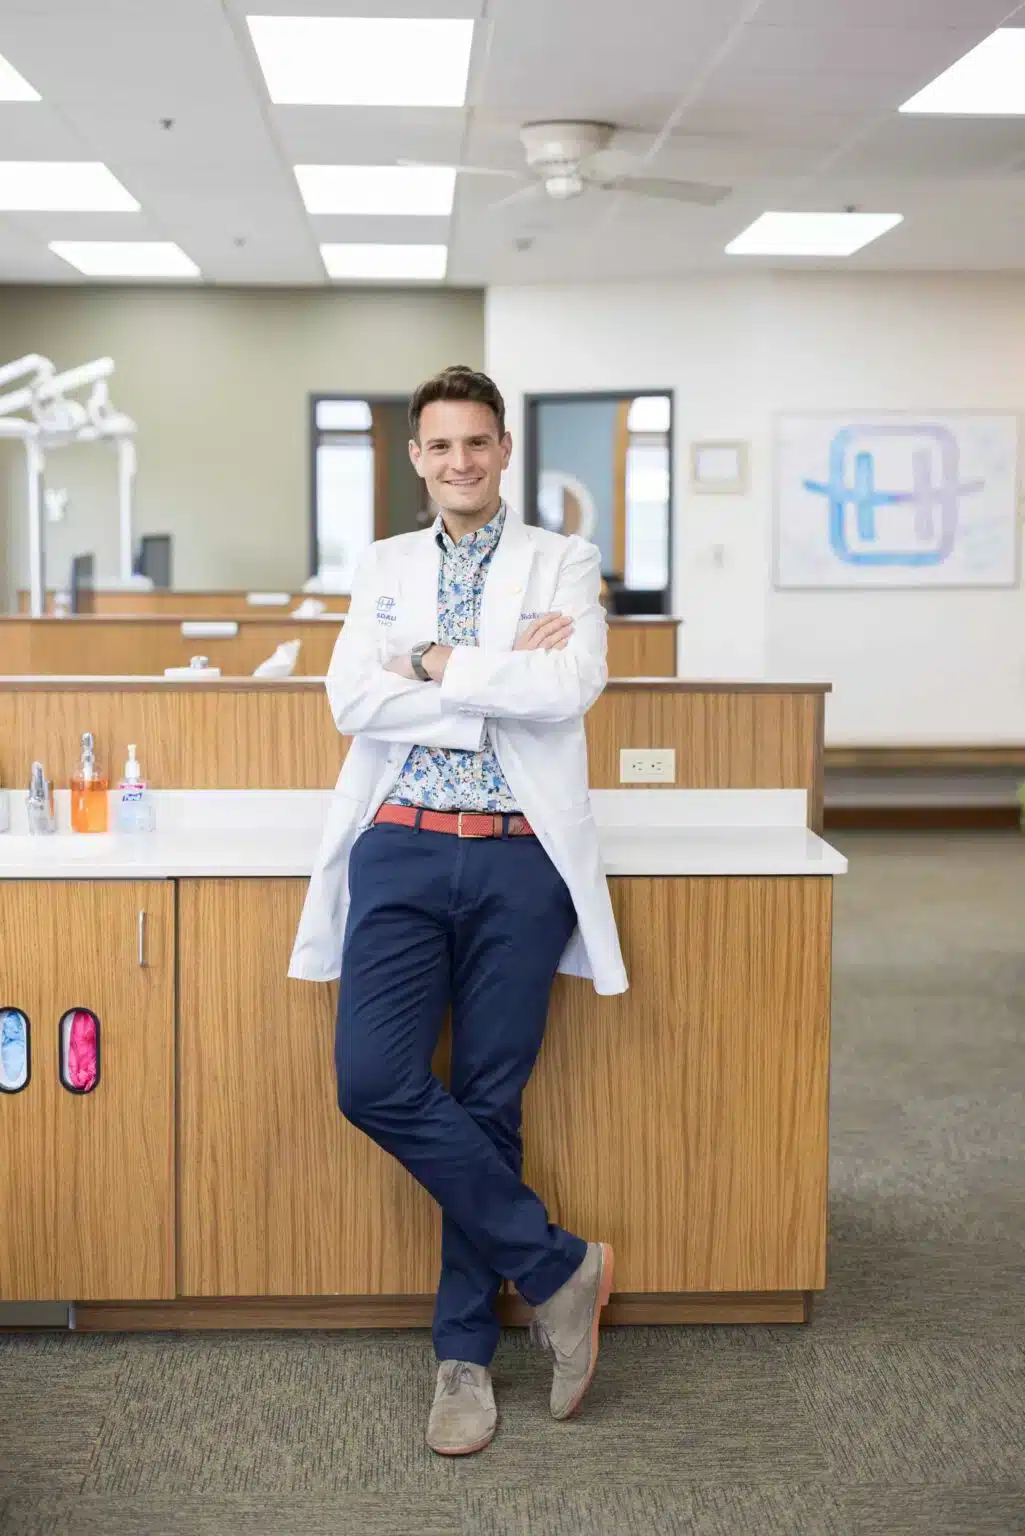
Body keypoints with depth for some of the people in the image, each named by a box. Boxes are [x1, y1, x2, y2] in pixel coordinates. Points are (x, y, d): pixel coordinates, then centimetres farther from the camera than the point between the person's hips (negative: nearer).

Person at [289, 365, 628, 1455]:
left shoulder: (563, 564, 6)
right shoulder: (383, 568, 13)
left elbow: (570, 689, -13)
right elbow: (351, 699, -4)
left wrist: (438, 662, -8)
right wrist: (498, 680, -11)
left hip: (519, 859, -2)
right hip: (403, 849, 2)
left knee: (489, 1105, 3)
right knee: (373, 1080, -14)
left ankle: (465, 1353, 19)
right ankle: (556, 1266, 4)